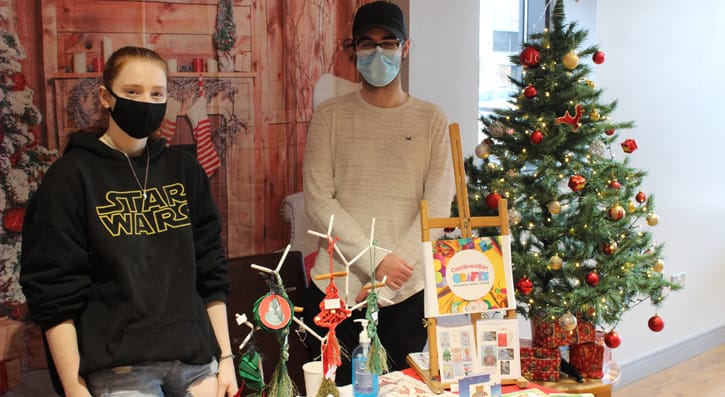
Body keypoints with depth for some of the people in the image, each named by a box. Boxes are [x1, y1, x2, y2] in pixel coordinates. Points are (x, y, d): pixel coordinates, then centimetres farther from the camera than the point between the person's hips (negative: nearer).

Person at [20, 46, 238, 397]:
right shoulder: (71, 176, -5)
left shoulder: (184, 169, 7)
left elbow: (210, 269, 10)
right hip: (118, 368, -4)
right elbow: (54, 292, -6)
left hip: (196, 358, 4)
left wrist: (224, 356, 7)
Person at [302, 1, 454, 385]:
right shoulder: (330, 116, 2)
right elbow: (318, 201, -5)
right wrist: (377, 261, -15)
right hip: (336, 289, 0)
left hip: (408, 293, 1)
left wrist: (385, 284, -11)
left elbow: (437, 206, -4)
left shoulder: (432, 119, 3)